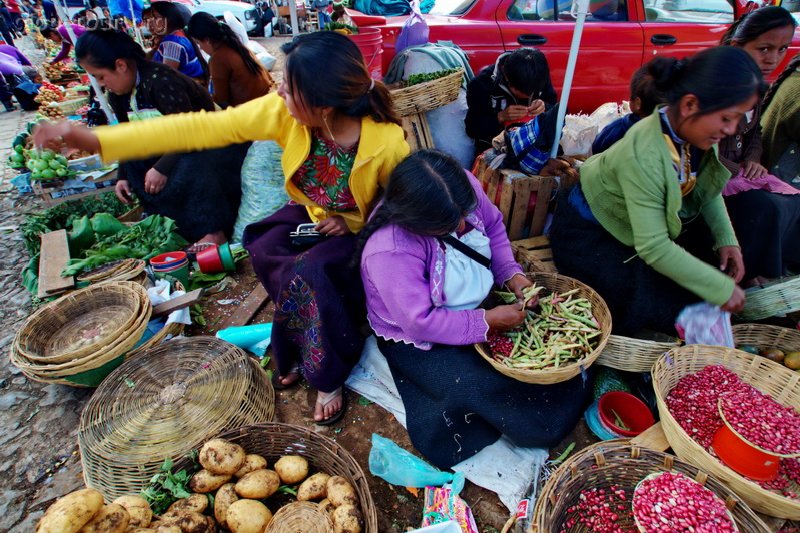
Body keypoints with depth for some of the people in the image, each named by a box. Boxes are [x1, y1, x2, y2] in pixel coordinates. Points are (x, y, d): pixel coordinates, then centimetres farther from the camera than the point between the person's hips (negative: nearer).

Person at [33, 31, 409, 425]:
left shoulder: (388, 144, -28)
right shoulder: (282, 112, -20)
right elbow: (198, 128, -19)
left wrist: (351, 223, -23)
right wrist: (95, 139, -24)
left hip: (357, 230, -4)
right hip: (307, 214, 4)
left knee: (307, 274, -29)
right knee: (264, 250, -24)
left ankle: (327, 376, -2)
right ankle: (296, 356, 1)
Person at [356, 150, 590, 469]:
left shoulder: (463, 188, -18)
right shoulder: (389, 252, -36)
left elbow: (493, 225, 0)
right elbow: (420, 323, -30)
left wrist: (511, 274, -14)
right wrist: (486, 323, -27)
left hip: (478, 302, 7)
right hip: (417, 341, -6)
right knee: (482, 390, -20)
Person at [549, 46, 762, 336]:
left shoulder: (692, 131, -12)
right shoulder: (643, 155, -35)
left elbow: (707, 188, 9)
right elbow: (654, 248, -34)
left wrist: (726, 239, -4)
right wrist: (722, 289, -25)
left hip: (652, 221, 8)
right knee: (670, 307, -15)